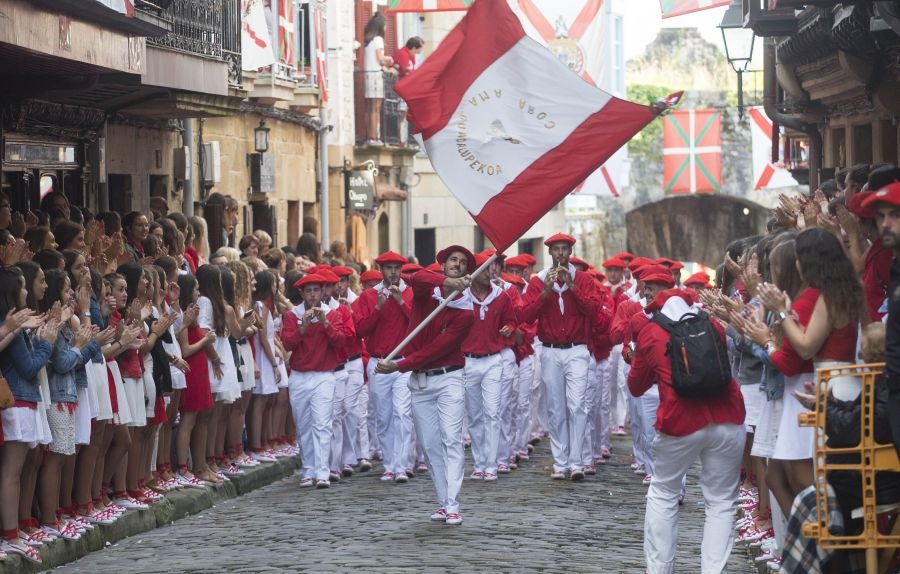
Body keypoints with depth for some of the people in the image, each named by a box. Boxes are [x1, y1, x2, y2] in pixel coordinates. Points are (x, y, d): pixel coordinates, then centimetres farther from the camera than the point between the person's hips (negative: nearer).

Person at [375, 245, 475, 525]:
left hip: (448, 378, -4)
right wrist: (447, 281, -44)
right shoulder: (426, 291, 1)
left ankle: (452, 507, -17)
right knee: (429, 444, 5)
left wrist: (399, 366, -18)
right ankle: (444, 502, 11)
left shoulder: (465, 311, -9)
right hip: (419, 380, 4)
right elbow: (418, 278, -26)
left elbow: (437, 349, -15)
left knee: (451, 439, -12)